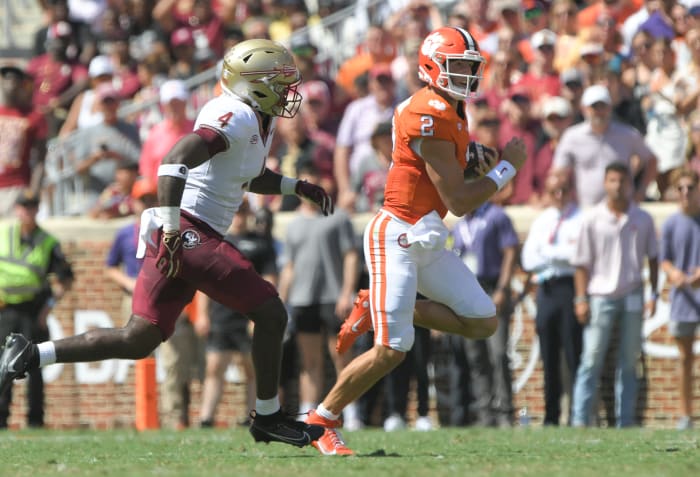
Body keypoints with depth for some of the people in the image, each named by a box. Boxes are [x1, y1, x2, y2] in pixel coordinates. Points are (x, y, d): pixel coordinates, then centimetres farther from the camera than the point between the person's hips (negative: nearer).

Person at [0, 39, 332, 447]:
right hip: (189, 233, -10)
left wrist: (298, 188, 27)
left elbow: (252, 177, 39)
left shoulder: (259, 122, 19)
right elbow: (175, 162, -25)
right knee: (271, 315, -7)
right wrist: (172, 233, -30)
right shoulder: (236, 117, -13)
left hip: (185, 236, 10)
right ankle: (268, 417, 5)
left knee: (139, 341, 8)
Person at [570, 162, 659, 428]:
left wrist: (653, 294, 3)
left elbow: (652, 258, 12)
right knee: (591, 361, -6)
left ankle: (626, 421, 9)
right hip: (601, 296, -2)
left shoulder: (643, 220, 6)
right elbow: (582, 263, 1)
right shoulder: (592, 219, 0)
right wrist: (581, 299, -6)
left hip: (632, 297, 2)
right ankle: (580, 420, -8)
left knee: (629, 363, 5)